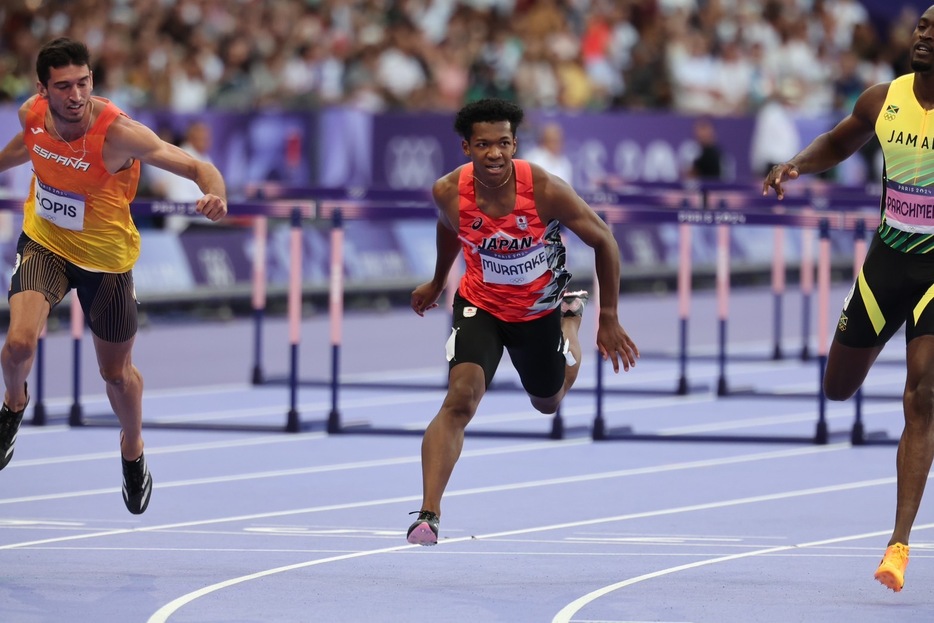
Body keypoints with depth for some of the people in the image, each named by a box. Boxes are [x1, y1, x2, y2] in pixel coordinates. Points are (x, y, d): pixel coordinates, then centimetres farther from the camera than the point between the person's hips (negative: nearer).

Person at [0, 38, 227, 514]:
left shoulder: (117, 132, -30)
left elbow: (197, 167, -31)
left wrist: (215, 194, -53)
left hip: (106, 258, -2)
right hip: (44, 243, 2)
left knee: (116, 372, 14)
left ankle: (132, 451, 46)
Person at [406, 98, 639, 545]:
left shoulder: (545, 189, -29)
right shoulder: (450, 193, -21)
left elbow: (604, 241, -15)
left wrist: (609, 319, -11)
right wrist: (437, 283, 22)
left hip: (539, 308, 0)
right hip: (480, 306, 0)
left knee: (548, 403, 23)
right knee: (461, 399, -23)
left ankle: (570, 317, 55)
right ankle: (428, 515, -25)